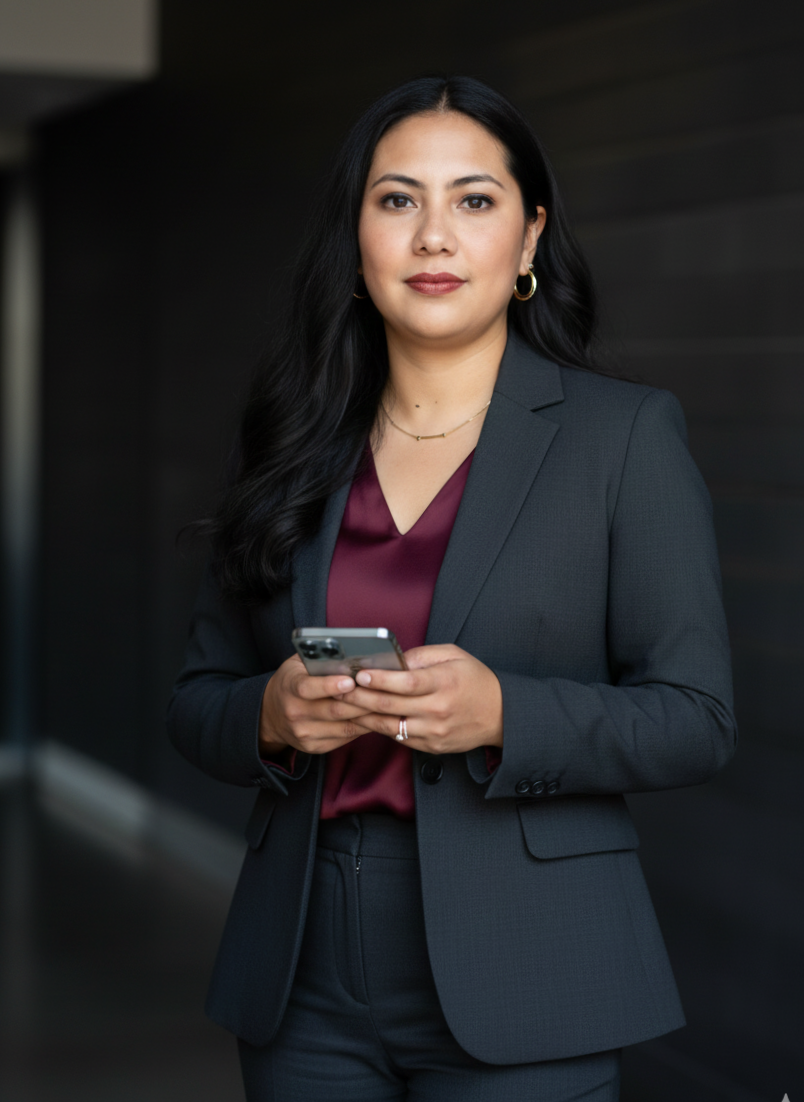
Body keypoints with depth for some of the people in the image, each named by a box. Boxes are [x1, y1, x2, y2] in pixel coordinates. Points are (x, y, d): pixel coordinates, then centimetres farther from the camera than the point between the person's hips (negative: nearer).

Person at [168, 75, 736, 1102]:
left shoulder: (628, 432, -3)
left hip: (515, 983, -3)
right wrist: (270, 717, -12)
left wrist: (500, 716, -22)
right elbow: (196, 699, 11)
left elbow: (695, 720, -6)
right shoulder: (292, 448, 7)